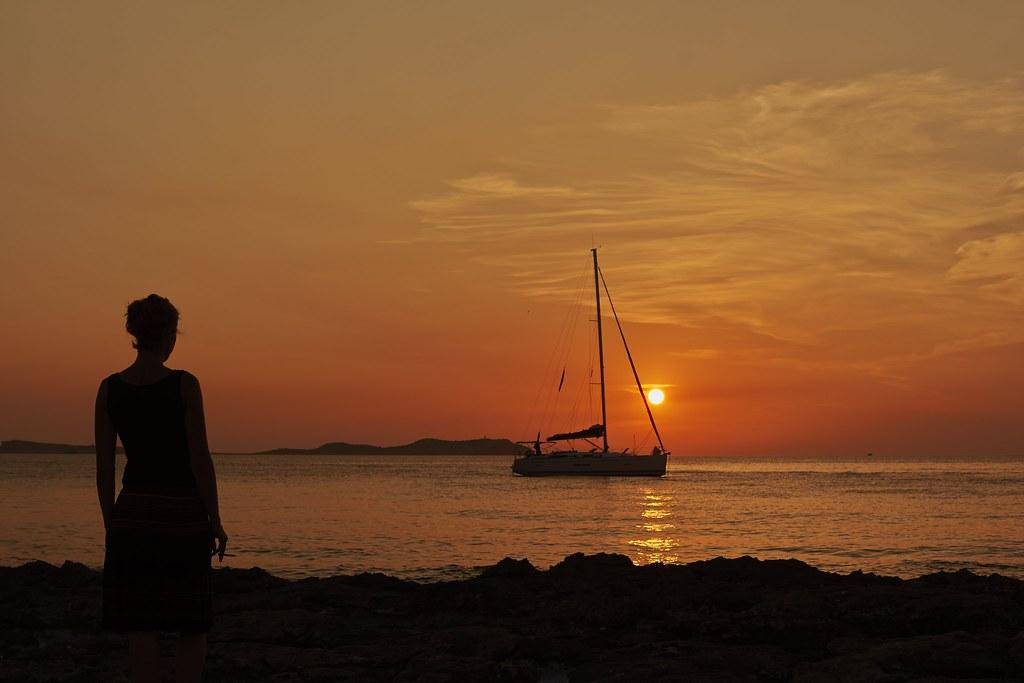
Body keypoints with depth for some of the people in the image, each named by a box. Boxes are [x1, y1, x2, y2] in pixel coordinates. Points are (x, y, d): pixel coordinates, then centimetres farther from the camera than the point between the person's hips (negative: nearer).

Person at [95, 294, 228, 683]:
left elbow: (103, 466, 4)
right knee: (192, 626, 11)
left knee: (141, 627, 6)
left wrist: (110, 525, 14)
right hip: (183, 512, -3)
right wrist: (216, 522, -3)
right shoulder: (184, 384, -11)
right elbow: (200, 459, -11)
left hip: (133, 514, 3)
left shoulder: (109, 388, 1)